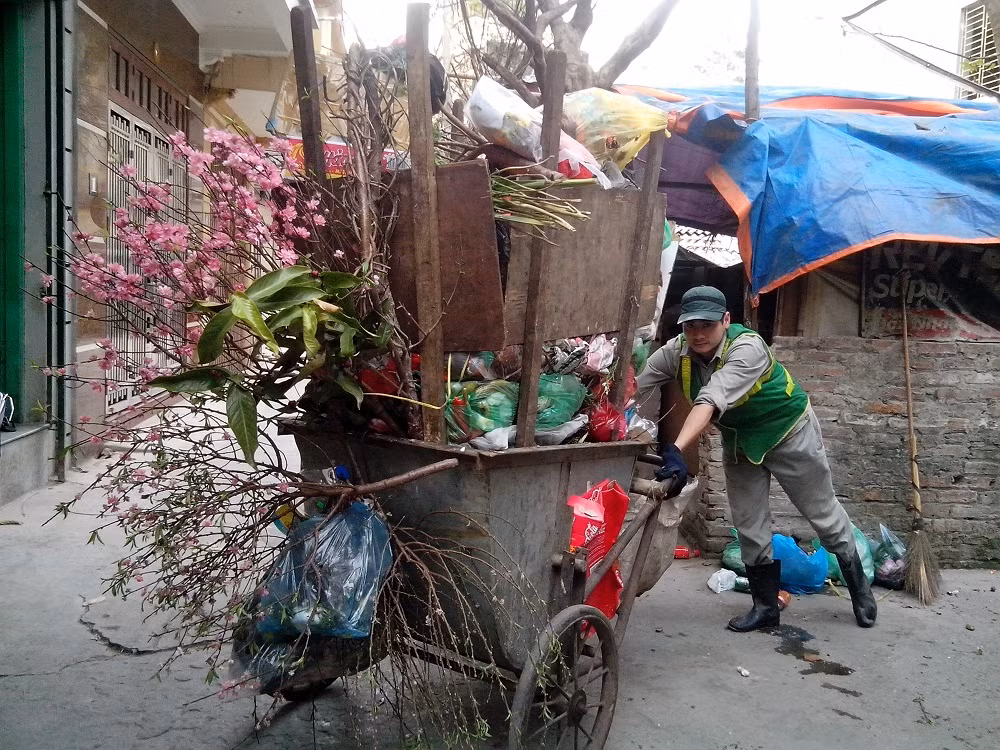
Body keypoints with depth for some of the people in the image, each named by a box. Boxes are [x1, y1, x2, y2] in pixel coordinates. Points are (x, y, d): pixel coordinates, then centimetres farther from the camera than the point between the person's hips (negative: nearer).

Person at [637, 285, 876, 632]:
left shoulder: (747, 348, -36)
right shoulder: (676, 351, -18)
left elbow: (712, 400, -49)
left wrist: (677, 449, -60)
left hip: (788, 430, -5)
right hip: (738, 439, 5)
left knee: (823, 512, 11)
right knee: (748, 525, 7)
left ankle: (858, 585, 34)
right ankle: (765, 605, 22)